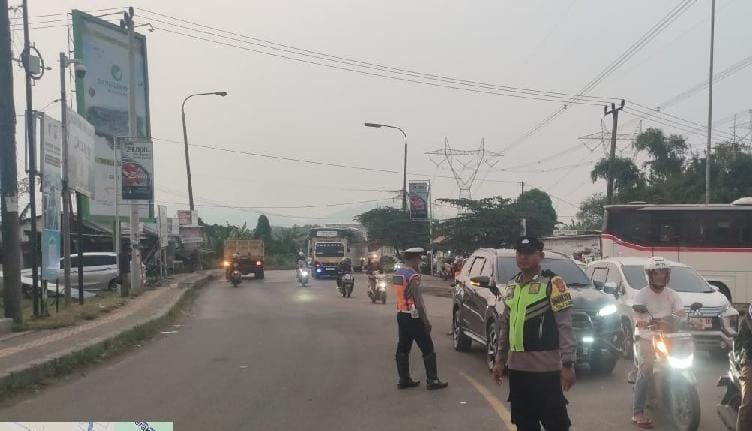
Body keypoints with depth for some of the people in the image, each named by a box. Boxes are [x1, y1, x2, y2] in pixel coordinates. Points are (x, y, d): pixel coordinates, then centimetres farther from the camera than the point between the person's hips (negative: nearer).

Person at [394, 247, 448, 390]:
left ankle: (404, 380, 14)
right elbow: (418, 300, -19)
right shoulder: (413, 275, -17)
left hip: (401, 314, 9)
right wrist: (426, 320, -16)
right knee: (427, 348, -1)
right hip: (413, 316, -9)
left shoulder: (397, 274, 11)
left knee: (403, 348, 11)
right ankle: (432, 381, 0)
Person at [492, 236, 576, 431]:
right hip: (517, 366, 7)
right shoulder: (512, 285, 13)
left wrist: (567, 364, -17)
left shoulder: (553, 283, -8)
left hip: (545, 367, -7)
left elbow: (565, 326, -12)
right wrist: (500, 360, 19)